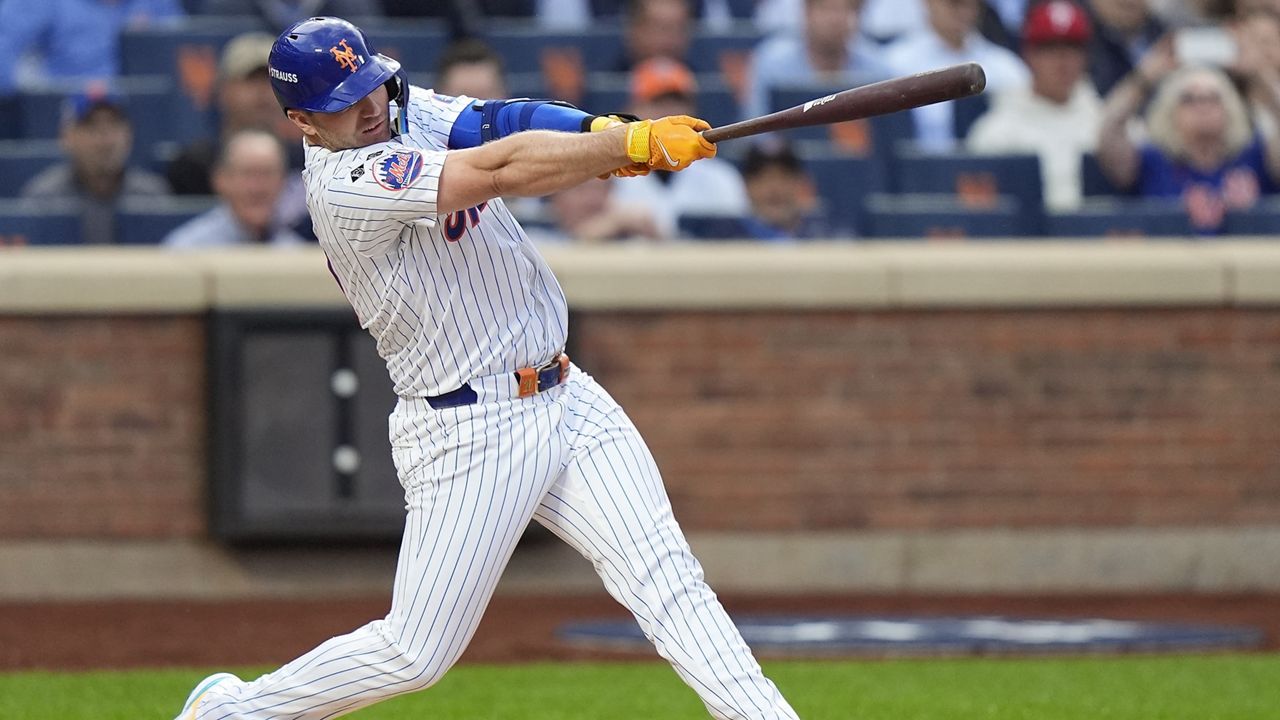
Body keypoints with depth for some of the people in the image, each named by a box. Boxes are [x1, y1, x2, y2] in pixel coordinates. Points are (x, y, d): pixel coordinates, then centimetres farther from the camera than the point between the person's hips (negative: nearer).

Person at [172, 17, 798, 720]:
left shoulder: (409, 110, 7)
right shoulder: (349, 186, -20)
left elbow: (501, 122, -7)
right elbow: (503, 172, -27)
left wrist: (600, 132, -27)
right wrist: (635, 144, -28)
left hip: (567, 399, 8)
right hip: (468, 438, -8)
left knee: (668, 580, -6)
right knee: (414, 654, 0)